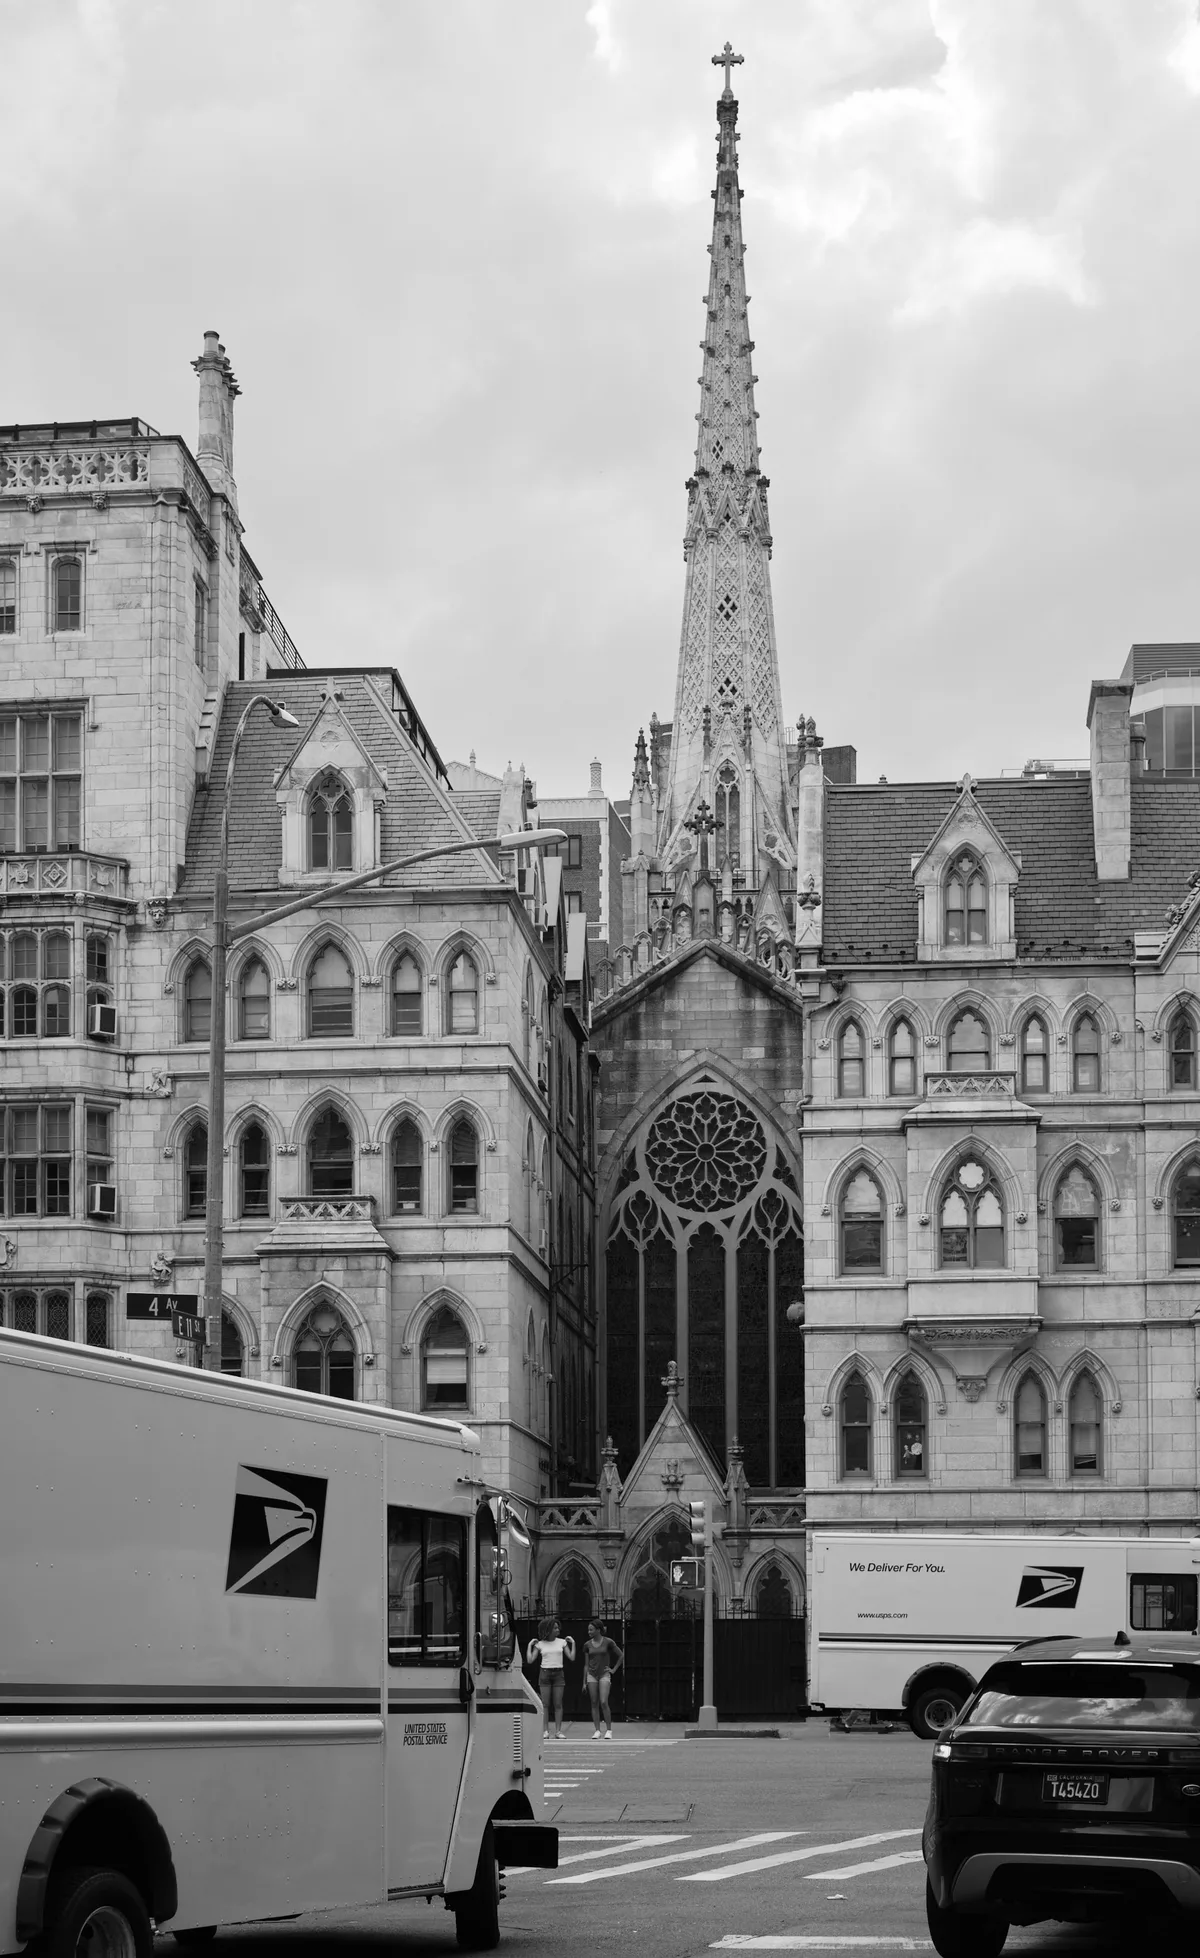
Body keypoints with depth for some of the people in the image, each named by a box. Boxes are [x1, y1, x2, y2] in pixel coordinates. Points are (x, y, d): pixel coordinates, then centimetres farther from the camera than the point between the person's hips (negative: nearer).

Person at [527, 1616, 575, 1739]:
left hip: (558, 1674, 1)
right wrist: (530, 1645, -1)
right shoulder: (540, 1644, 3)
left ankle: (558, 1731, -1)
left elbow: (572, 1658, 3)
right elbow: (530, 1660, 0)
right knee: (545, 1704, -2)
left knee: (558, 1704, -3)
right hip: (545, 1673, -1)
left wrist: (573, 1643, 0)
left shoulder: (562, 1642, 6)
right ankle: (546, 1731, 1)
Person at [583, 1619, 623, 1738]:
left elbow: (621, 1656, 4)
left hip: (604, 1675, -3)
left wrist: (614, 1669, 1)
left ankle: (609, 1730, -5)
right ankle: (597, 1730, 6)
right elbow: (586, 1664, 9)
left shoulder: (608, 1642, -5)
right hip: (592, 1675, 3)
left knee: (603, 1702, -14)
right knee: (594, 1704, 2)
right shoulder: (587, 1645, 4)